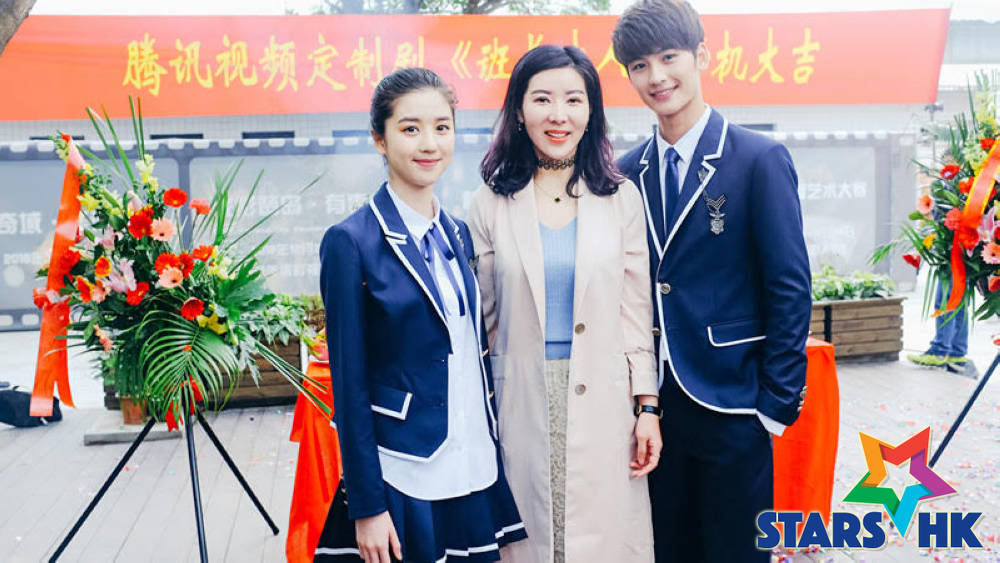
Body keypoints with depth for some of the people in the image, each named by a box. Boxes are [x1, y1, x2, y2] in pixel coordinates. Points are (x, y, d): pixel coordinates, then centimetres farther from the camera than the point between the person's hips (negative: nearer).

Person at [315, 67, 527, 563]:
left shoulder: (458, 235, 7)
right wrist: (367, 506, -11)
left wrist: (493, 457, 11)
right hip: (401, 481, -5)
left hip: (476, 473, 6)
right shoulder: (351, 241, -11)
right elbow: (349, 384, -11)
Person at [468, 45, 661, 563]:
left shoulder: (620, 198, 3)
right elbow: (484, 319, 5)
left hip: (601, 401, 0)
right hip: (521, 403, 0)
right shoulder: (491, 203, 1)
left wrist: (648, 408, 0)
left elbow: (636, 312, 4)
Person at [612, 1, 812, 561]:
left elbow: (789, 289, -9)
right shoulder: (629, 172, 6)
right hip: (652, 404, 4)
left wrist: (778, 404, -11)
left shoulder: (761, 159, -8)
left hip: (731, 406, -4)